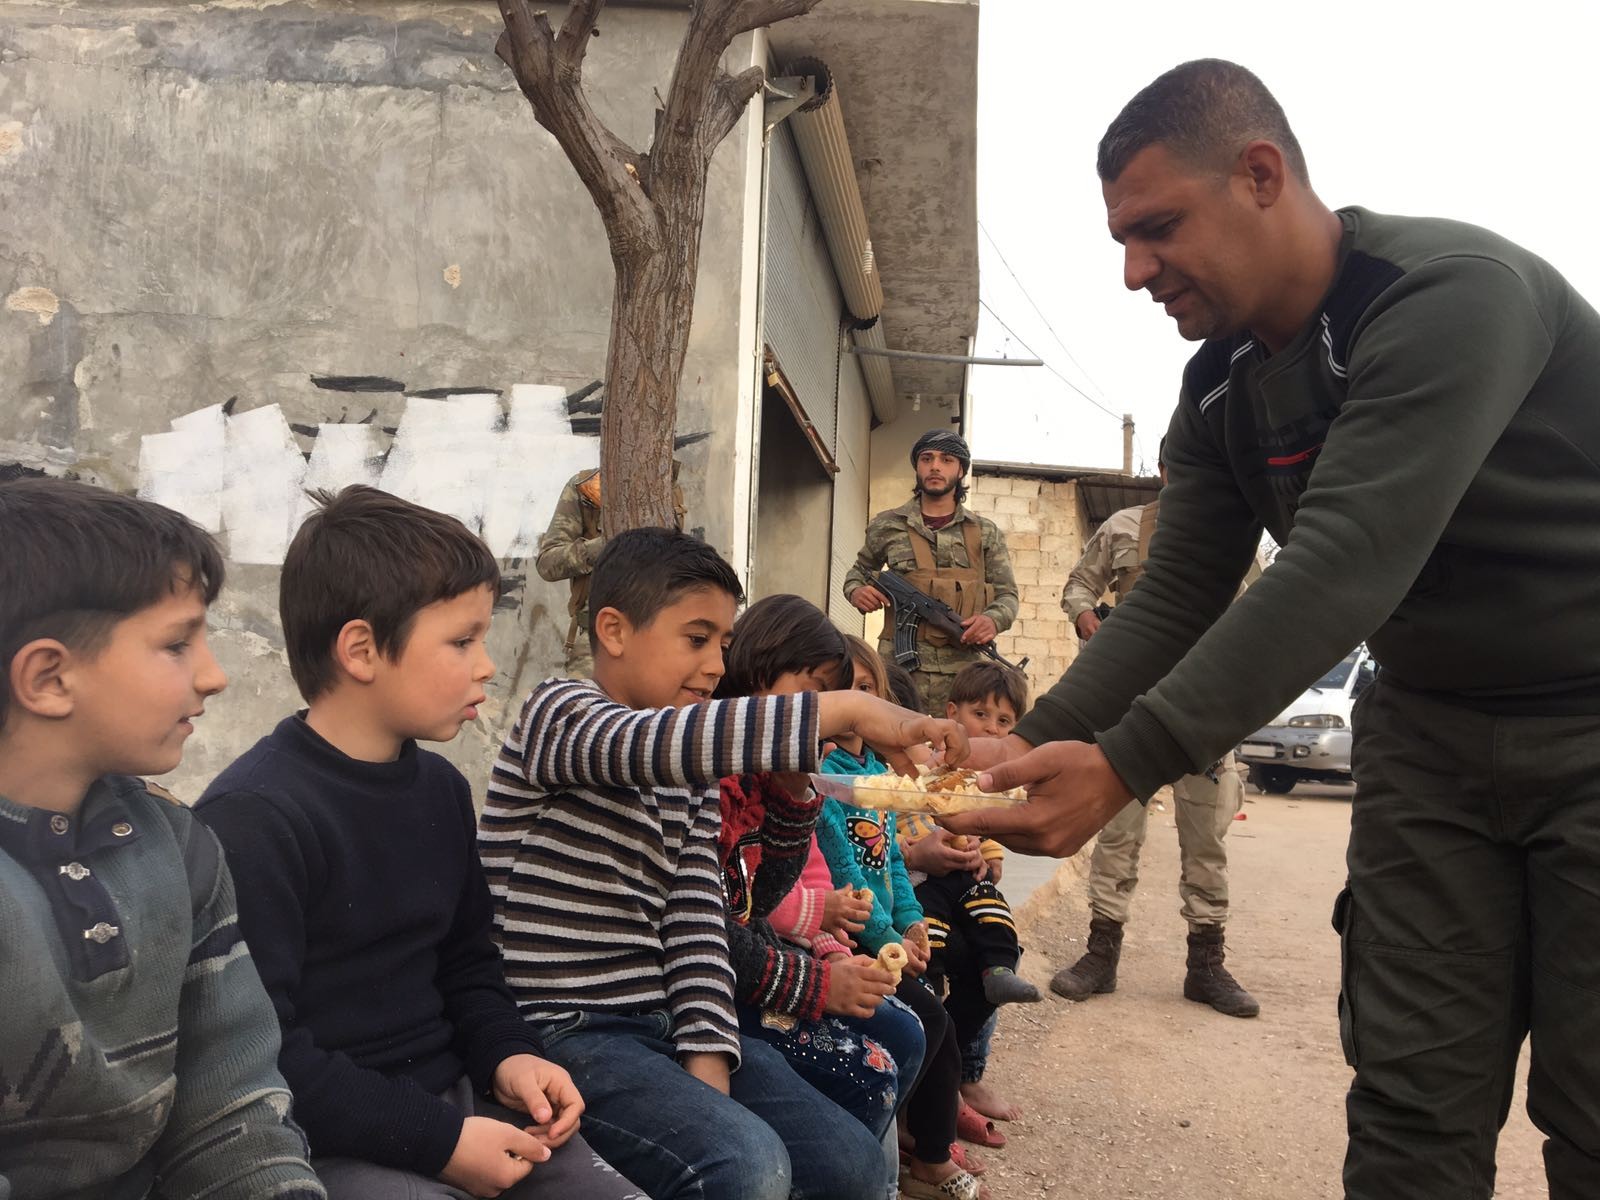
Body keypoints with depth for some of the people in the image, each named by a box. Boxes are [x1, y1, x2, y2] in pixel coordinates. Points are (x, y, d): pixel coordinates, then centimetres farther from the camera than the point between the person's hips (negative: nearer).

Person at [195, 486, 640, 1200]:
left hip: (455, 1104, 7)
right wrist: (434, 1140, -20)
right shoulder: (254, 817, -18)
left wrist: (506, 1056, -1)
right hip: (327, 1141, -7)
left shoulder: (441, 789, 7)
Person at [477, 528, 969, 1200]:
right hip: (563, 1031, -7)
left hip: (663, 1022, 7)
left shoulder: (692, 775, 14)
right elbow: (661, 744, -31)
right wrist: (848, 710, -36)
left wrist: (708, 1055, -12)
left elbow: (697, 917, 3)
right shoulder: (559, 715, -9)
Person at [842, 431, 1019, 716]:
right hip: (900, 666, 0)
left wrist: (993, 619, -10)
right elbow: (859, 571, 25)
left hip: (964, 670, 1)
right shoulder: (887, 526, 10)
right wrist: (856, 591, 2)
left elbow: (1007, 594, 12)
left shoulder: (985, 533, 11)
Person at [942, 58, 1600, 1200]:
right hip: (1432, 726, 6)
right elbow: (1175, 600, 0)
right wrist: (1031, 744, -14)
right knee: (1415, 1099, 4)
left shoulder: (1451, 293, -25)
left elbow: (1343, 573, -34)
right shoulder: (1221, 388, 0)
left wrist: (1122, 767, -37)